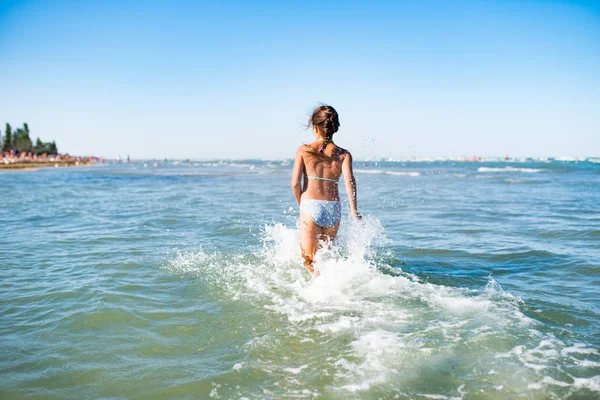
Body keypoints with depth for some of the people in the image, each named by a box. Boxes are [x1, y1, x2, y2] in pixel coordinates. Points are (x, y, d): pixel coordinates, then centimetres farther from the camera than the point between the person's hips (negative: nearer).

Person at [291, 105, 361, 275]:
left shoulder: (304, 150, 3)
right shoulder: (344, 154, 6)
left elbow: (295, 183, -1)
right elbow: (349, 180, -10)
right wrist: (354, 210, -8)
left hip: (311, 206, -3)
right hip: (334, 209, 3)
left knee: (311, 260, 0)